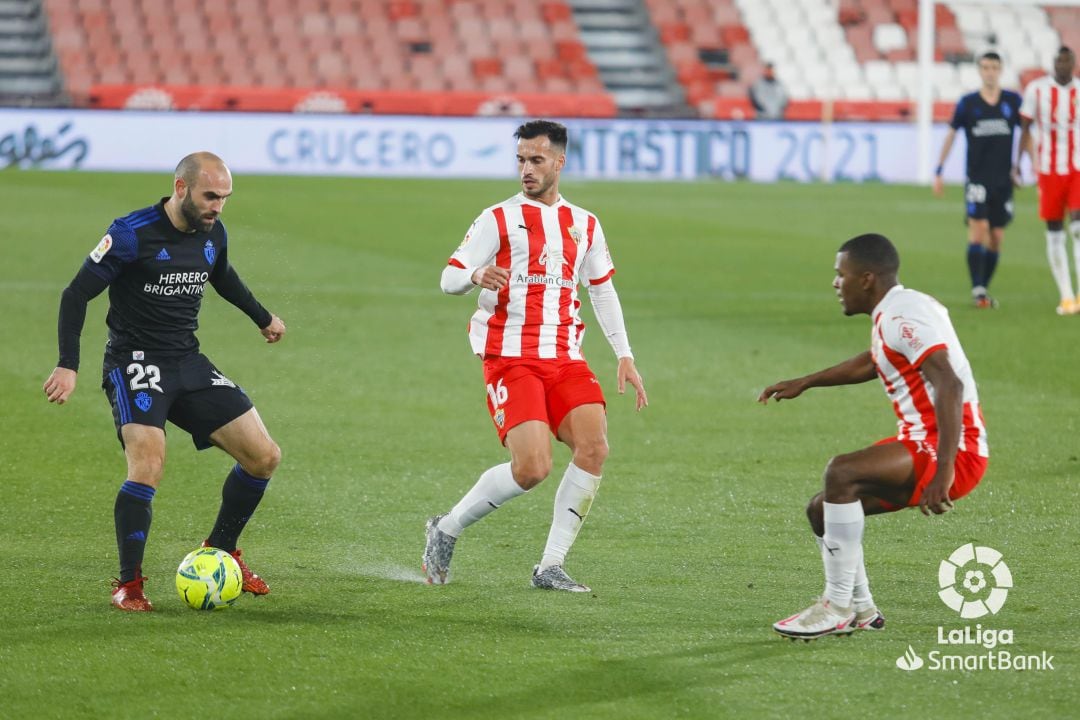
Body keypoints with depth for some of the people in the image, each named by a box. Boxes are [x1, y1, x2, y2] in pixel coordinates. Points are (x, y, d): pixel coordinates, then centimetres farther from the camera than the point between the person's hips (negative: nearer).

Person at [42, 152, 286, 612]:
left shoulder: (213, 235, 4)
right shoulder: (131, 234, -16)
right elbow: (76, 295, -13)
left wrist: (263, 318, 42)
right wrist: (68, 365, -22)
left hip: (189, 364, 7)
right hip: (135, 363, -7)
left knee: (264, 457, 0)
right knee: (148, 465, -28)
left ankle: (219, 552, 20)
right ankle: (128, 584, -13)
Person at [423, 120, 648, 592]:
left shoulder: (585, 226, 15)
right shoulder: (499, 220, 1)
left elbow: (602, 290, 24)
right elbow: (449, 278, -3)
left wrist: (624, 356, 17)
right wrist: (476, 275, -27)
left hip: (566, 359, 5)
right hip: (511, 359, -5)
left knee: (594, 446, -17)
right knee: (532, 467, -19)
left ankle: (551, 567, -7)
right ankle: (446, 530, 6)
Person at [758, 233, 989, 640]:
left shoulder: (903, 317, -18)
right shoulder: (893, 313, 14)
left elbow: (950, 385, -29)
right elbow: (871, 364, 37)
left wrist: (943, 471, -36)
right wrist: (805, 383, 42)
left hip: (955, 453, -10)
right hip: (919, 444, 10)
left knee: (842, 473, -28)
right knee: (821, 509, 10)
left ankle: (837, 608, -20)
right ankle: (860, 611, 20)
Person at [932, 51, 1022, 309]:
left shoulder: (1013, 101, 3)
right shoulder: (967, 103, 0)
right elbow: (950, 135, 8)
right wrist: (938, 172, 6)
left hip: (1003, 180, 2)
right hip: (977, 179, -2)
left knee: (996, 238, 4)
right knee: (978, 229, -15)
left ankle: (984, 290, 15)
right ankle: (977, 290, -17)